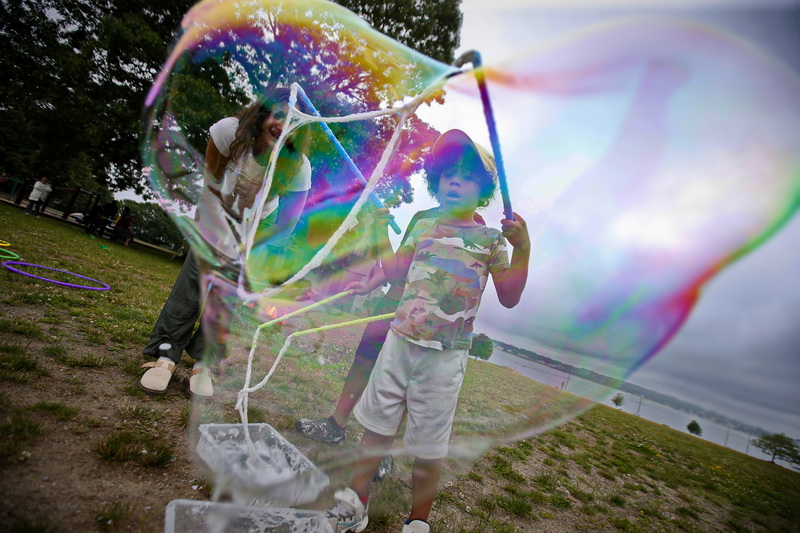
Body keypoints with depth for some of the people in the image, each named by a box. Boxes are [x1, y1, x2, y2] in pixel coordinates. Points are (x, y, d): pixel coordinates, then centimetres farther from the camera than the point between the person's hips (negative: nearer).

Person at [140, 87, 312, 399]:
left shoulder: (298, 168, -25)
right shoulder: (229, 131, -25)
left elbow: (286, 225, -17)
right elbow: (211, 189, -16)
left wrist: (245, 252, -18)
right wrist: (225, 241, -18)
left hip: (257, 229, 0)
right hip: (218, 217, 0)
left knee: (228, 292, -5)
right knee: (195, 278, -9)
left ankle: (203, 364, 7)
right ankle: (166, 354, 4)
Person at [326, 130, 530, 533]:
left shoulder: (491, 239, -1)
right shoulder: (423, 227, 8)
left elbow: (509, 297, -4)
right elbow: (395, 273, 18)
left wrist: (522, 248, -15)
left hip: (445, 354, -3)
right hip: (399, 340, 4)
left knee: (428, 444, 8)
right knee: (377, 424, 16)